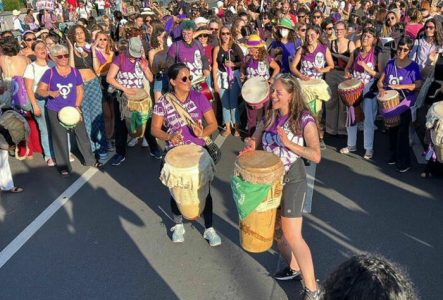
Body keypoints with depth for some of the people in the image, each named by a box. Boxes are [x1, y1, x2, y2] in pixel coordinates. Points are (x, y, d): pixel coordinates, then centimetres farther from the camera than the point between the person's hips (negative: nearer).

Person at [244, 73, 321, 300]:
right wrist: (250, 144, -13)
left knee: (292, 235, -6)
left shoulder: (304, 120, -15)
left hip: (292, 180, -7)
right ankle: (294, 267, 40)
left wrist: (289, 144, -30)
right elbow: (255, 140, 10)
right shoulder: (270, 116, 3)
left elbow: (316, 156, -21)